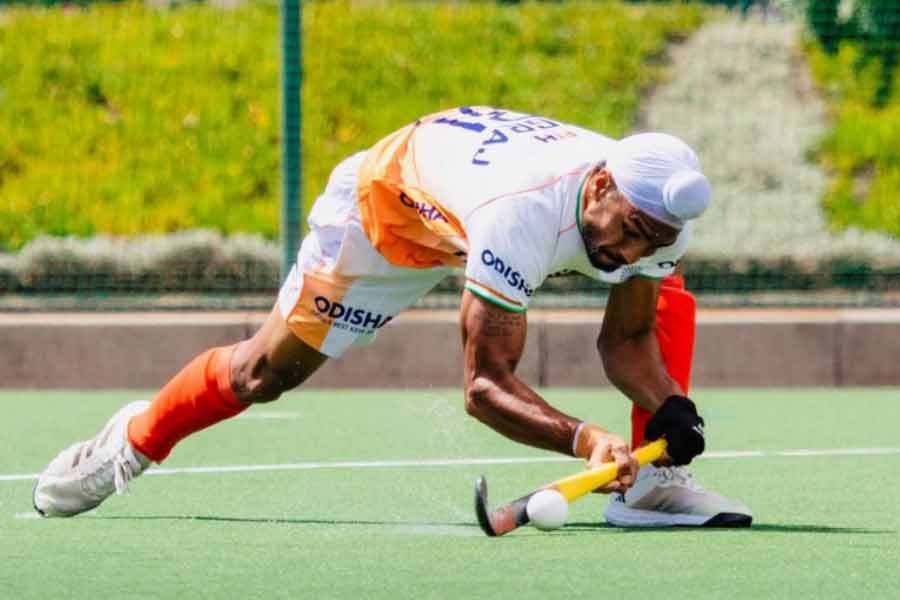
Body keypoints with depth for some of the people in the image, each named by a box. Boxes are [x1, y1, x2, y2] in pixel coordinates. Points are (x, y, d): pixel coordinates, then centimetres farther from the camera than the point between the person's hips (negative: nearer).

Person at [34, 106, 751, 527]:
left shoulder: (656, 212, -29)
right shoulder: (521, 218, -48)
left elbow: (626, 337, -12)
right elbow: (484, 384, -44)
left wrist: (667, 406, -33)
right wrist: (583, 437, -59)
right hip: (389, 197, -5)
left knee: (667, 301, -11)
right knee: (269, 369, 3)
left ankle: (652, 483, -8)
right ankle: (137, 437, 30)